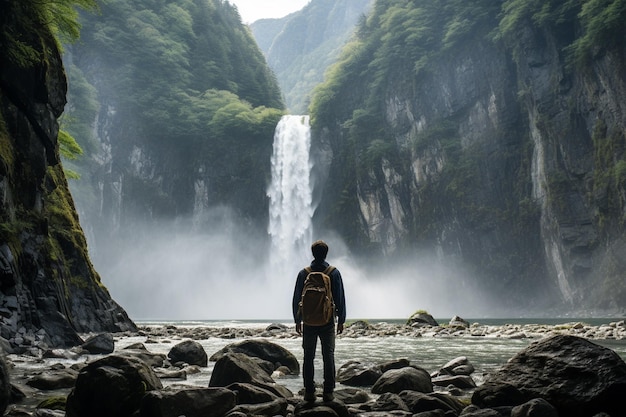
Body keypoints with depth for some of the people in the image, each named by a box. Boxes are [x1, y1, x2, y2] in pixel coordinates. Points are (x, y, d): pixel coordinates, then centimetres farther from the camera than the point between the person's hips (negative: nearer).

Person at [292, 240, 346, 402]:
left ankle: (309, 391, 7)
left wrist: (297, 320, 12)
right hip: (328, 322, 0)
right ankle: (328, 391, 6)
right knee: (328, 356, 6)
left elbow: (296, 299, 2)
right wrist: (341, 320, 8)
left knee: (308, 356, 7)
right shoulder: (334, 273, -3)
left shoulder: (303, 273, -1)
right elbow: (340, 298, 0)